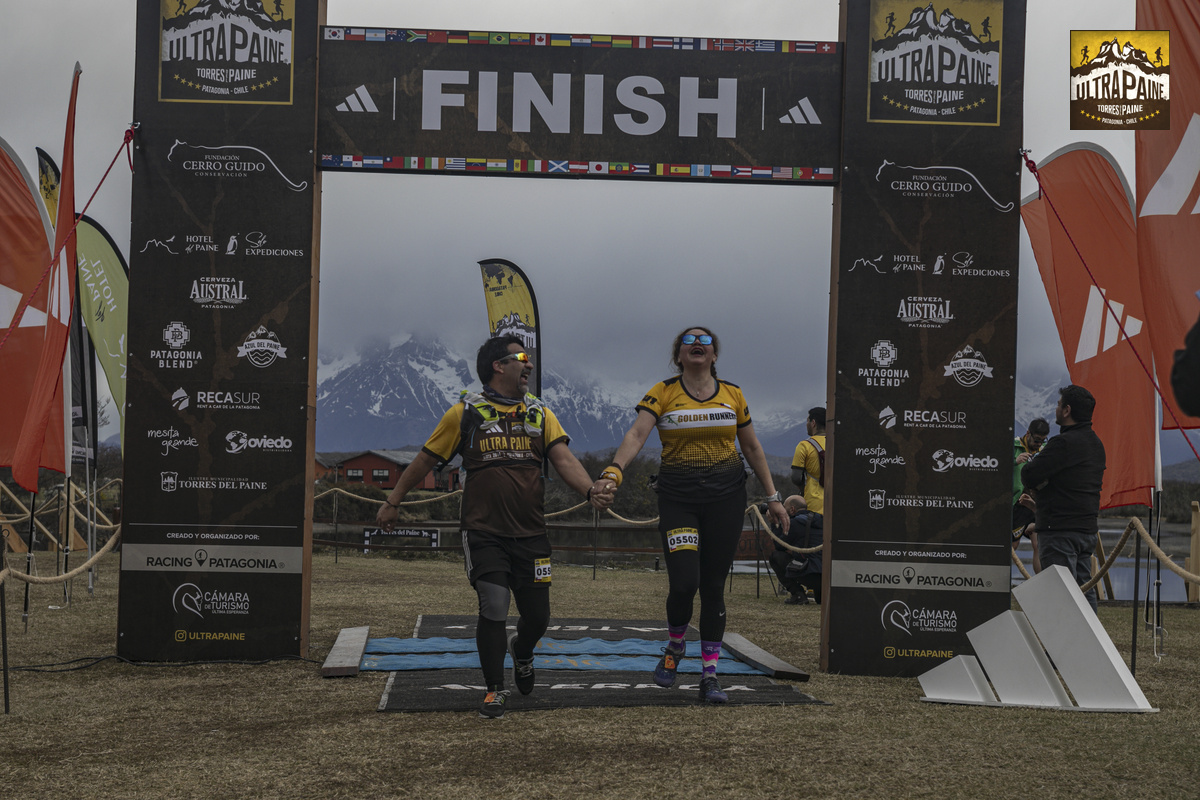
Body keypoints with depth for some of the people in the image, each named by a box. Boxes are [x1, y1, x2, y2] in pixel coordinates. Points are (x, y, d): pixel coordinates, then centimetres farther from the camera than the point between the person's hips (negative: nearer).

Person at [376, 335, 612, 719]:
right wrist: (393, 502, 12)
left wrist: (591, 491, -21)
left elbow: (564, 459, -2)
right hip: (484, 533, -3)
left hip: (531, 535, 3)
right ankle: (494, 690, 7)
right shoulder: (465, 413, 2)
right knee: (494, 608, -12)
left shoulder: (540, 414, 11)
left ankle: (521, 651, 42)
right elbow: (425, 460, 9)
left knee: (538, 616, 6)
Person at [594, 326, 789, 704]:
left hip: (725, 497, 2)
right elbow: (636, 434, -14)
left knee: (713, 585, 3)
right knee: (684, 582, -14)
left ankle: (710, 675, 12)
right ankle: (674, 644, 19)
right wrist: (613, 472, -31)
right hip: (677, 498, -2)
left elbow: (753, 448, 16)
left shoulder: (732, 394, 9)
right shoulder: (662, 393, 0)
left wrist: (773, 496, 15)